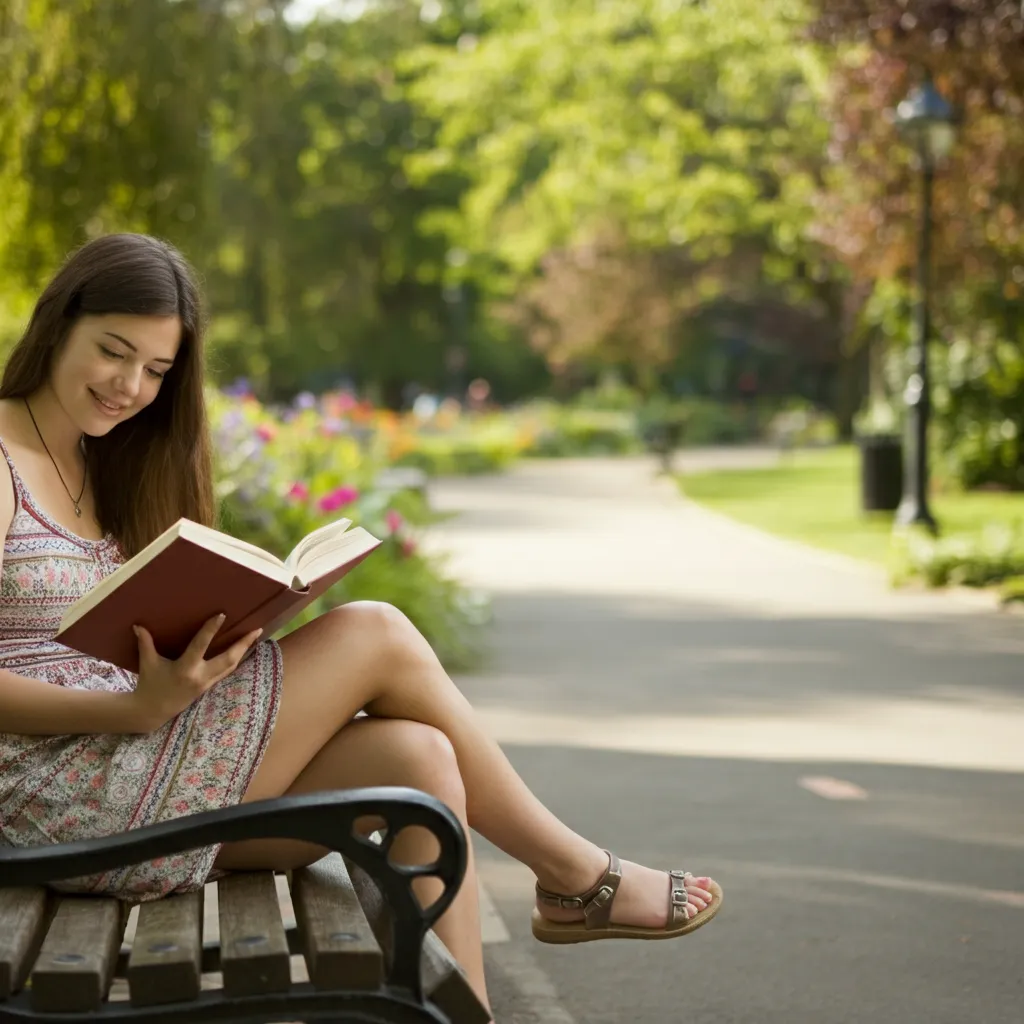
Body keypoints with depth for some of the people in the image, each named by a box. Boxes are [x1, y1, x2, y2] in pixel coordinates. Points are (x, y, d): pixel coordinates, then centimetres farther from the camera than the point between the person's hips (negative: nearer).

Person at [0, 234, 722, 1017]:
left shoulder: (101, 463, 17)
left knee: (415, 756, -12)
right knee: (376, 637, -11)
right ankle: (576, 876, 4)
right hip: (66, 796, -8)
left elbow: (119, 657, 12)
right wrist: (136, 708, -27)